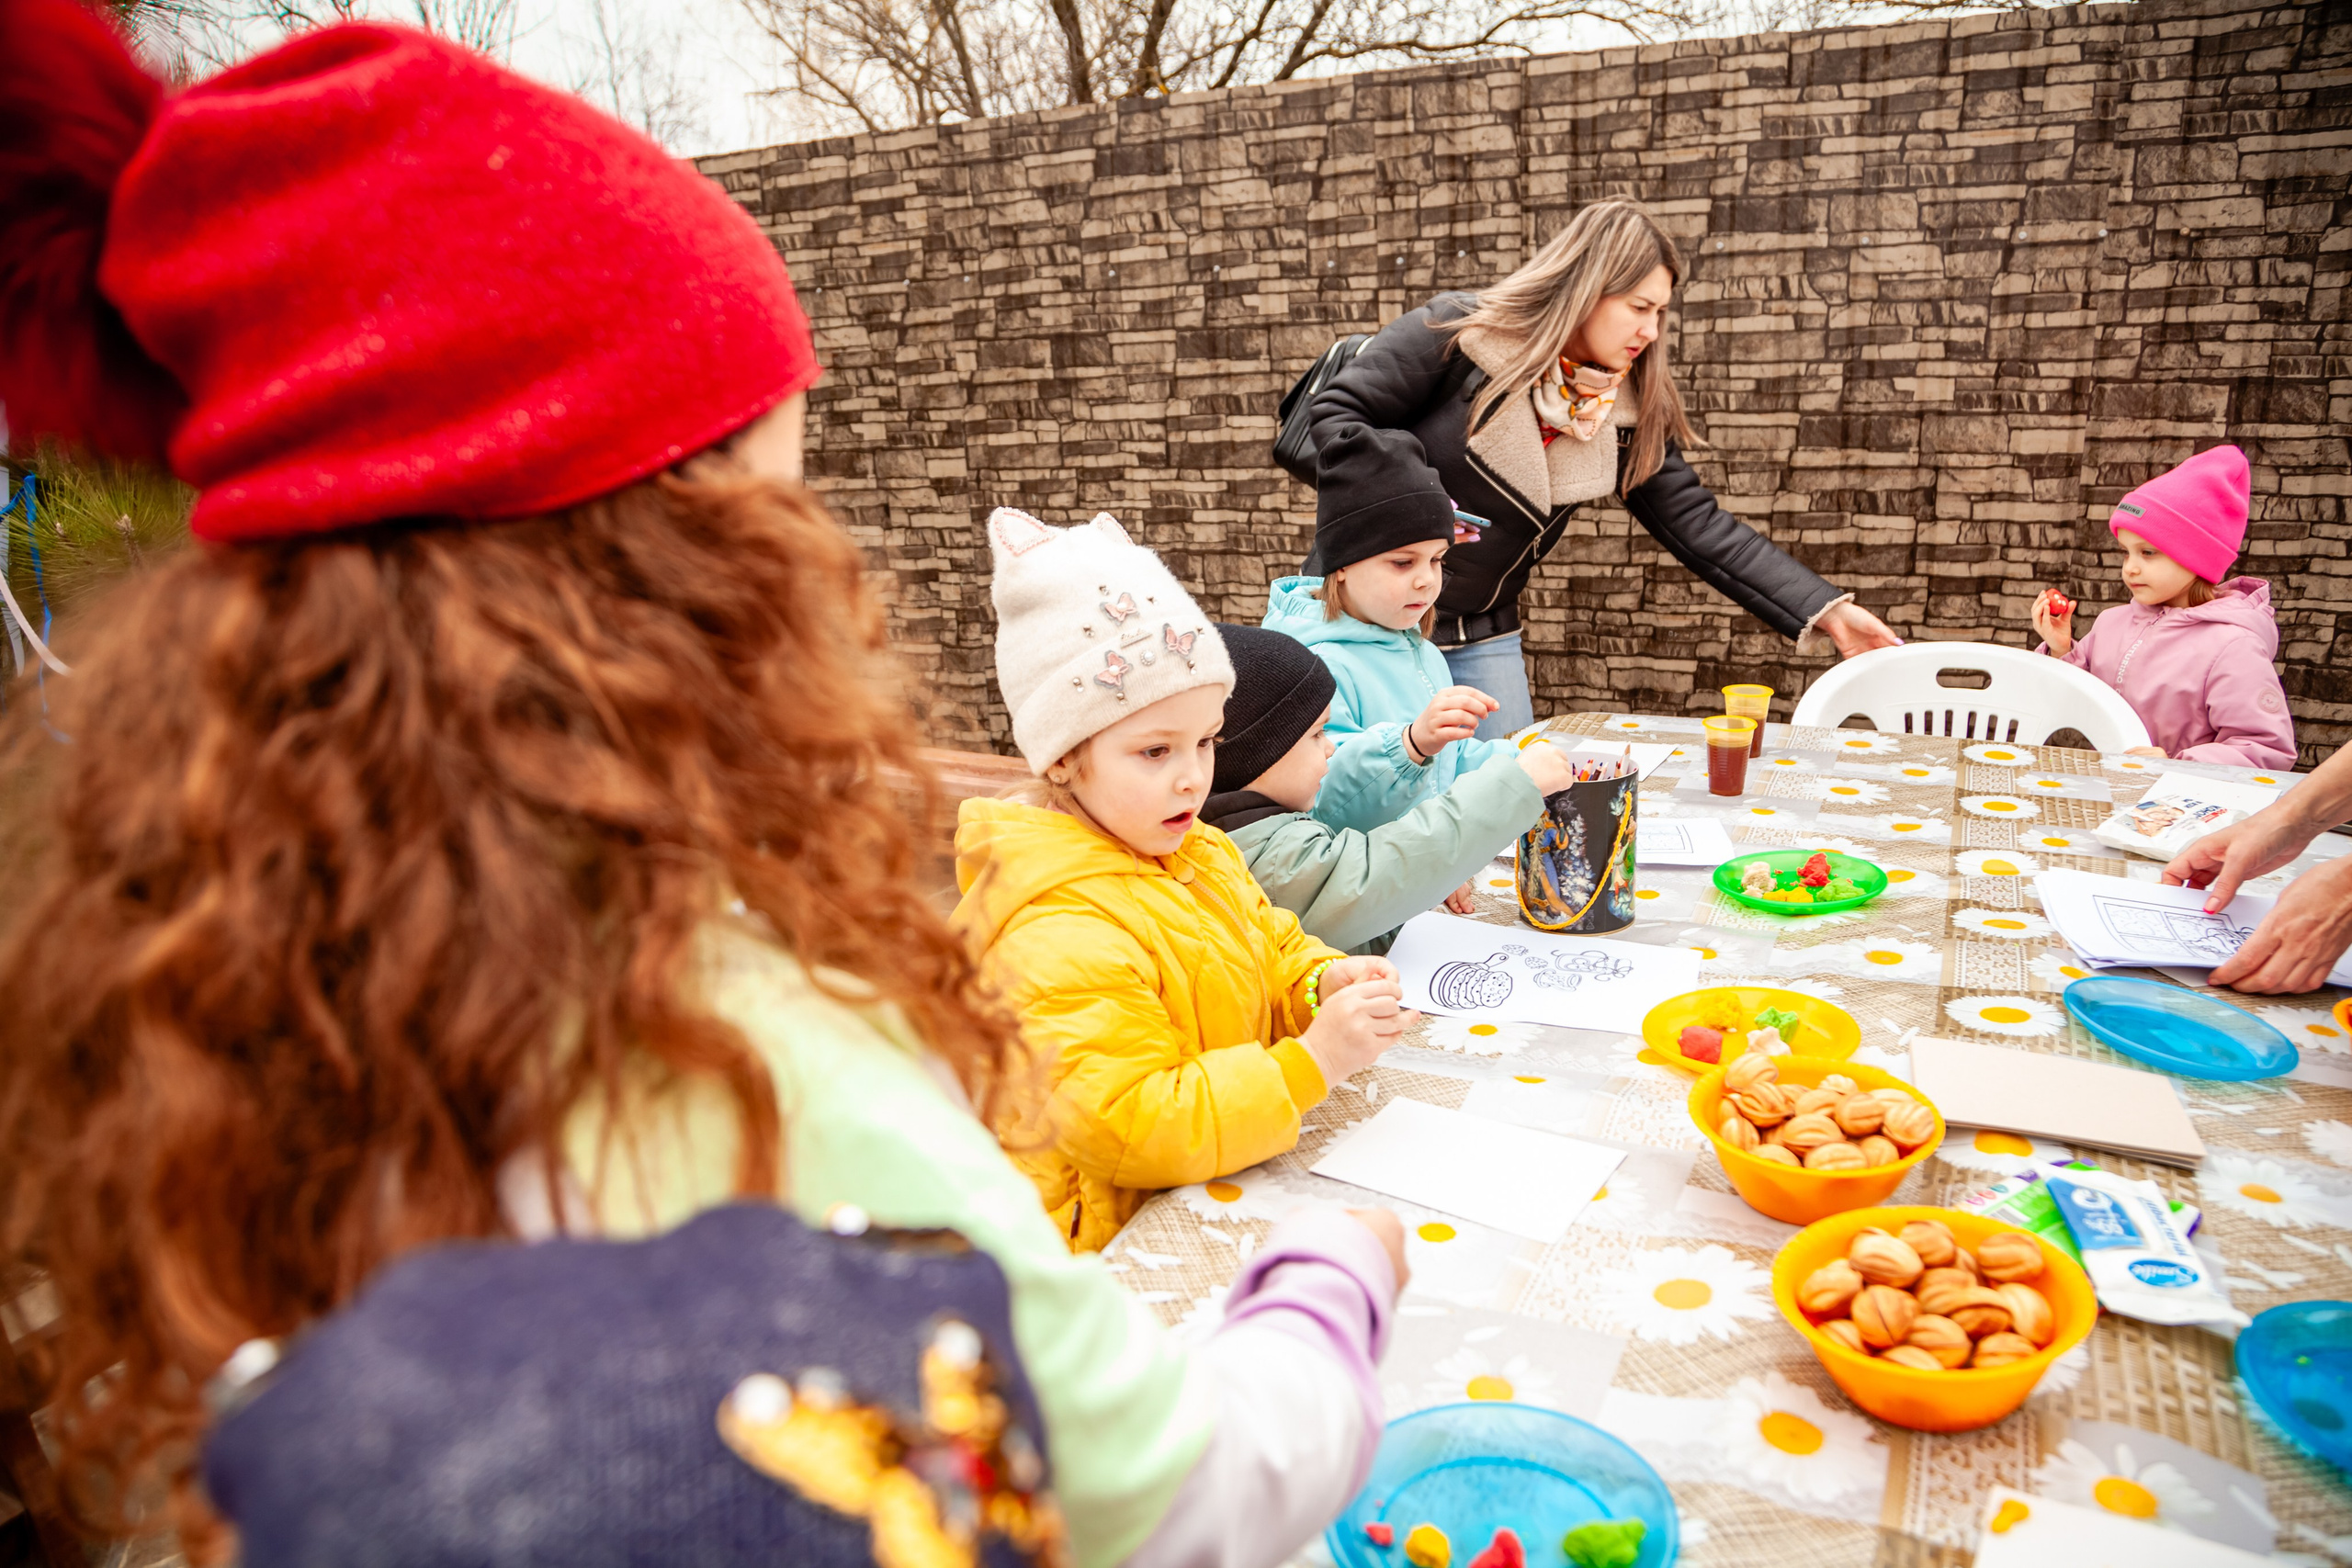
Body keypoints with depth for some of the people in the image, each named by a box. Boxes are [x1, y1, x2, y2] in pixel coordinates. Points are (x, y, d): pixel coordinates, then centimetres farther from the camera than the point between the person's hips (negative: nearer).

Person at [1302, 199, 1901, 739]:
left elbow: (1701, 528, 0)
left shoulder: (1630, 412, 0)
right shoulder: (1457, 335, -13)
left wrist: (1826, 611, -6)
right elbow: (1333, 416, -12)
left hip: (1481, 635, 5)